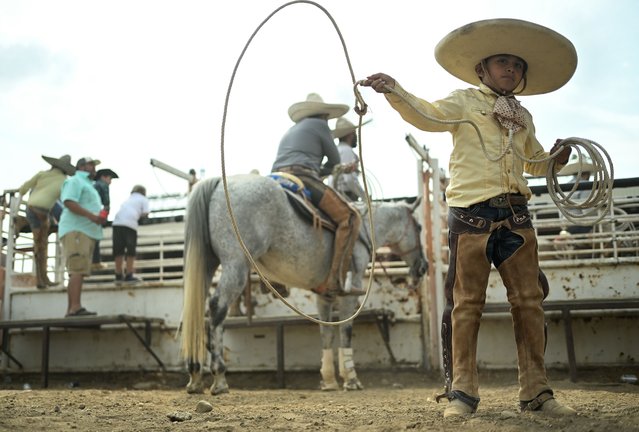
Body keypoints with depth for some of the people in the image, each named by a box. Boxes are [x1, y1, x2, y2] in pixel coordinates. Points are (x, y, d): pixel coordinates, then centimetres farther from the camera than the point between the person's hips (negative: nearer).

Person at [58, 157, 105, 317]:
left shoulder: (88, 185, 30)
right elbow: (69, 202, -16)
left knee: (79, 271, 5)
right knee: (78, 270, -20)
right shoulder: (75, 181, 0)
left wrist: (100, 217, 11)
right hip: (76, 230, -10)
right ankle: (75, 307, -28)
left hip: (87, 232, 10)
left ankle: (71, 310, 4)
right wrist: (91, 215, -22)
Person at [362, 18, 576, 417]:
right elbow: (426, 115, -10)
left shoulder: (524, 118, 23)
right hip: (472, 213, -5)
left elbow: (534, 162, 33)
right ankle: (462, 391, 4)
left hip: (516, 214, 5)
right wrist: (395, 92, -28)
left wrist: (556, 159, 10)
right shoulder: (464, 102, 7)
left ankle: (536, 391, 13)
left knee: (530, 300, 4)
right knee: (467, 302, -3)